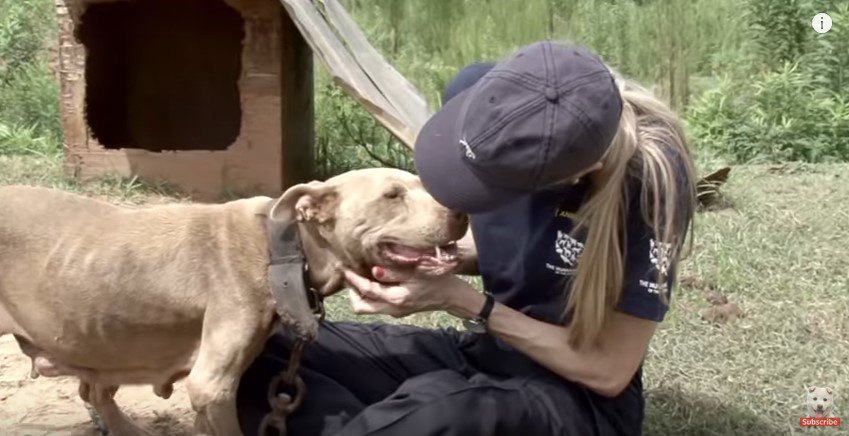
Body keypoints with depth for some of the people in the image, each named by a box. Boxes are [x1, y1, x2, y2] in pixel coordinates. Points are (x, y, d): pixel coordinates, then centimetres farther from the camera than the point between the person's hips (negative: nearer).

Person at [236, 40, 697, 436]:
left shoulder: (650, 177, -26)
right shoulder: (483, 95, -13)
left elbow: (609, 371, -18)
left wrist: (461, 301, -23)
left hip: (578, 397, -5)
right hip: (484, 349, 5)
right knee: (264, 352, -11)